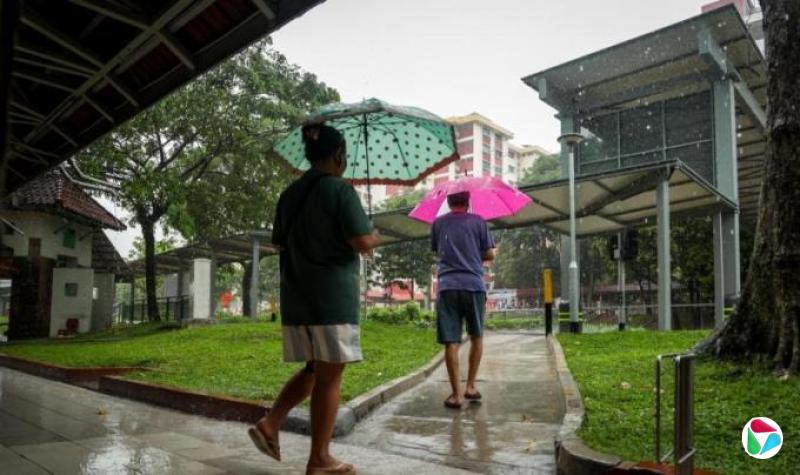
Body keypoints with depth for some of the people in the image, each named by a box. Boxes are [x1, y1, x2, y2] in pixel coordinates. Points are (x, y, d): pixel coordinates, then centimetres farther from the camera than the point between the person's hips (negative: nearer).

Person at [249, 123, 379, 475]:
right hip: (332, 296, -7)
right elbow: (362, 243, -16)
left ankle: (269, 423, 9)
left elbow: (279, 243, 19)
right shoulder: (340, 189, -9)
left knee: (314, 369, 20)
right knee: (329, 375, 1)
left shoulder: (289, 194, 13)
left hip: (295, 297, 8)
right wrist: (374, 238, 5)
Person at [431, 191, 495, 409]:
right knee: (476, 337, 17)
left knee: (451, 342, 0)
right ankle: (470, 386, 17)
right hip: (474, 285, 0)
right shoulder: (478, 221, 4)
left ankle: (456, 395, -1)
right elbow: (490, 255, 5)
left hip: (448, 286, 0)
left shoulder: (438, 223, 9)